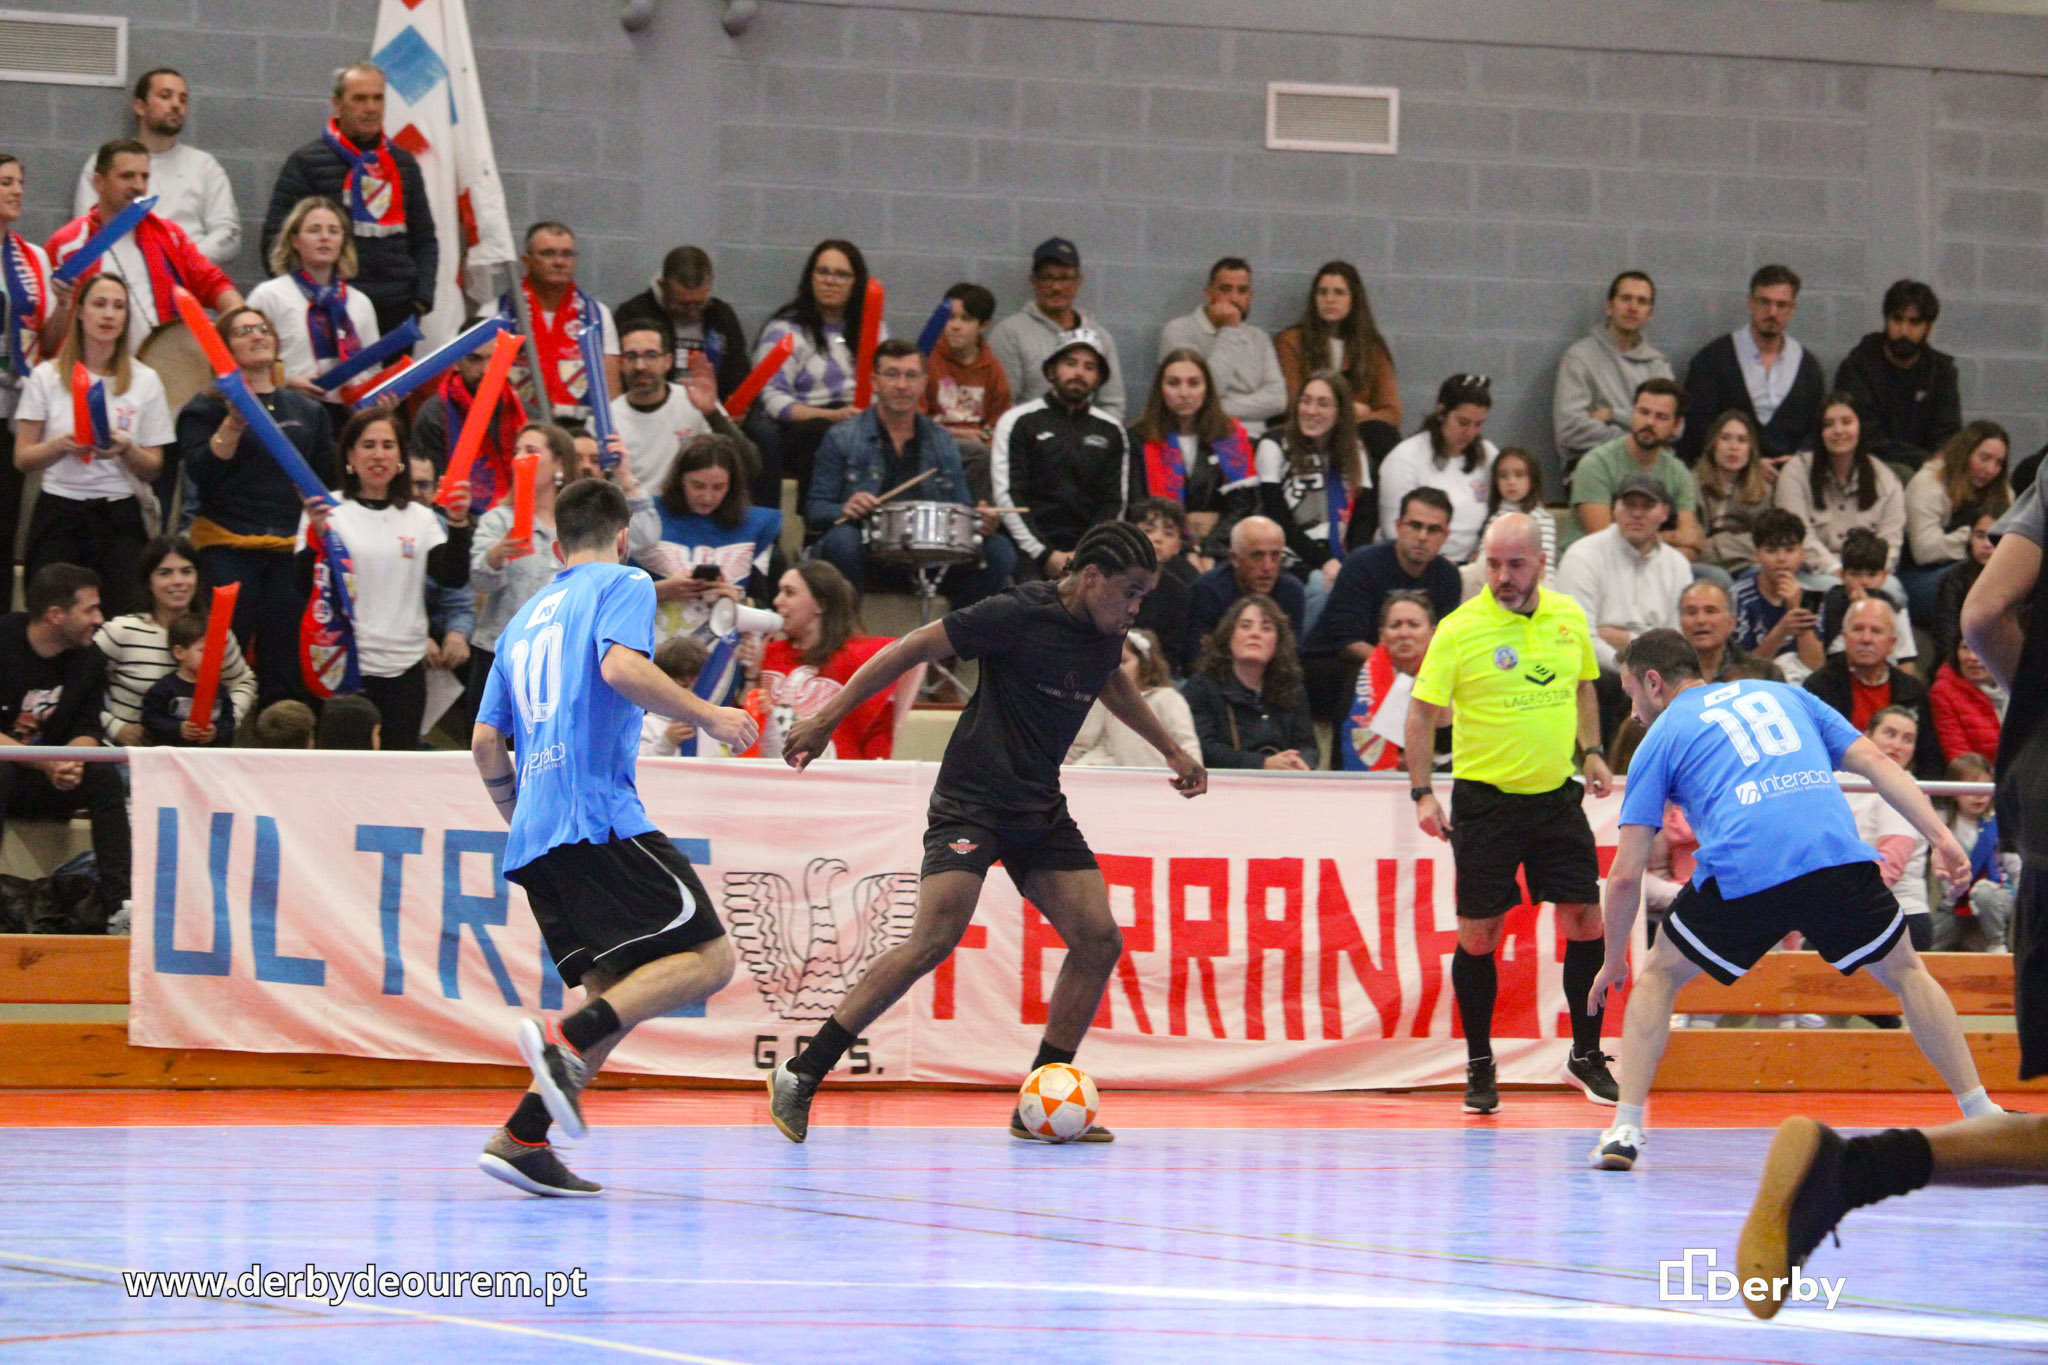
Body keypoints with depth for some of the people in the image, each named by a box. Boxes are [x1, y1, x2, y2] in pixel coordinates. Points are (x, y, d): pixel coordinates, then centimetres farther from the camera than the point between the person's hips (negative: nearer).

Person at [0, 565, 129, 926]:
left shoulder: (88, 659, 1)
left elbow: (87, 732, 1)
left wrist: (71, 764, -23)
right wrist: (46, 763, -31)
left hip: (46, 781, 5)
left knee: (104, 776, -21)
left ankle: (120, 903, -27)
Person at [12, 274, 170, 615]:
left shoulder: (144, 380, 7)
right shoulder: (47, 376, 4)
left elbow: (152, 468, 6)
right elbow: (23, 458, 4)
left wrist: (125, 450, -15)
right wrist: (61, 445, -15)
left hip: (121, 514, 0)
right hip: (59, 512, 0)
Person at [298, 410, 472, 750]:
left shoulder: (420, 518, 10)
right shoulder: (328, 512, -1)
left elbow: (454, 578, -1)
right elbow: (305, 586, -9)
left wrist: (458, 523, -15)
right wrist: (317, 535, -25)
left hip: (405, 668, 3)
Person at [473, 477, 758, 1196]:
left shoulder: (526, 619, 27)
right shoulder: (623, 584, 6)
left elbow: (486, 743, 26)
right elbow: (620, 667, -14)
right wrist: (708, 715, -6)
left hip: (535, 838, 8)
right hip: (597, 813, -8)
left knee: (619, 988, 9)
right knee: (708, 956, -9)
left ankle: (521, 1137, -5)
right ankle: (566, 1039, -27)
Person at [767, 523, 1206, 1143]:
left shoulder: (1107, 634, 6)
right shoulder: (1018, 615, -17)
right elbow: (915, 648, -12)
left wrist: (1171, 750, 37)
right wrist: (828, 719, -13)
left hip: (1041, 811, 8)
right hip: (971, 803, -8)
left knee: (1099, 941, -4)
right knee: (936, 939, -22)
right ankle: (802, 1075, -15)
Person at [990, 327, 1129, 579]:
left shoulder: (1110, 431, 17)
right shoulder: (1018, 421, 7)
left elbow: (1114, 502, 11)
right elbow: (1007, 497, -1)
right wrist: (1044, 554, -11)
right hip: (1029, 556, -3)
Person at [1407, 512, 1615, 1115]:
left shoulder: (1568, 617, 3)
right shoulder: (1459, 629, -10)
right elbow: (1423, 712, -6)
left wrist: (1592, 752, 10)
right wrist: (1422, 792, -11)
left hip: (1557, 795, 3)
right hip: (1485, 799, -3)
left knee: (1585, 920, 1)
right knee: (1478, 934, -2)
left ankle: (1586, 1056, 15)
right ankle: (1479, 1067, 12)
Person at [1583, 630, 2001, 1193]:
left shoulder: (1661, 737, 21)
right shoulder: (1782, 695, 30)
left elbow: (1626, 874, 17)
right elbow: (1873, 759, 18)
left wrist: (1614, 961, 29)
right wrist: (1942, 838, 14)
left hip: (1741, 871, -2)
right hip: (1839, 855, 2)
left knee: (1659, 976, 20)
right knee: (1905, 972, 24)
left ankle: (1626, 1127, 9)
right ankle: (1982, 1115, 20)